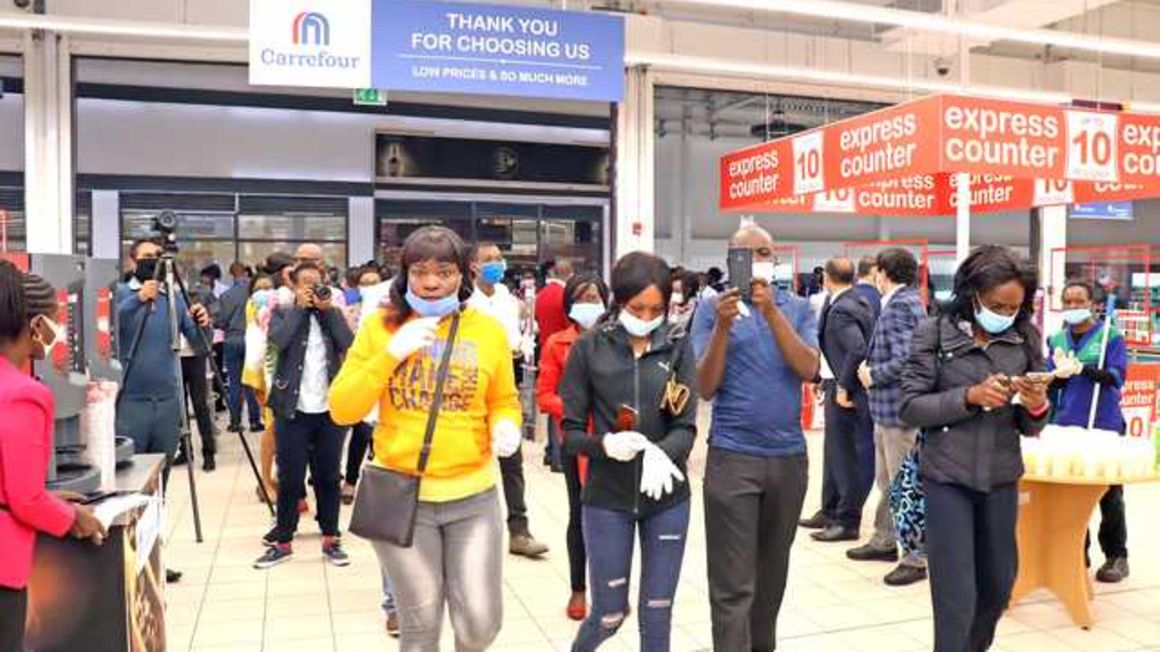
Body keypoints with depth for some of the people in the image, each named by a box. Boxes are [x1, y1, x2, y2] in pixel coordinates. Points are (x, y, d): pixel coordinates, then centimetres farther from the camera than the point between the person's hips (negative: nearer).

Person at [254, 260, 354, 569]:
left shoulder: (332, 314, 10)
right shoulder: (283, 313, 6)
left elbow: (348, 343, -7)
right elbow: (279, 340, -15)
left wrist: (327, 309, -7)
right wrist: (300, 307, -8)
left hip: (330, 409, 2)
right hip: (293, 409, -2)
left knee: (328, 476, 9)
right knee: (289, 478, 4)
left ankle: (331, 539, 18)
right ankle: (282, 541, 15)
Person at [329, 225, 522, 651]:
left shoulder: (489, 331, 0)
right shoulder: (380, 328, -2)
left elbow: (503, 401, 10)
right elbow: (342, 409, -5)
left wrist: (506, 427, -13)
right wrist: (390, 354, -16)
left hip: (473, 496, 1)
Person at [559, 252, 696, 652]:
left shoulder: (678, 347, -2)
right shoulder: (590, 347, -6)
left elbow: (687, 426, -8)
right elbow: (571, 432, -6)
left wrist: (662, 453, -29)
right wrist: (604, 444, -27)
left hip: (668, 499, 1)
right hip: (607, 498, -1)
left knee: (657, 614, 11)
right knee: (609, 615, 11)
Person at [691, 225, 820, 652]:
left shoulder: (798, 309, 6)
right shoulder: (713, 309, -1)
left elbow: (809, 369, -10)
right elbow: (705, 388, -8)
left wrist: (771, 311, -19)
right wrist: (723, 326, -21)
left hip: (789, 456, 3)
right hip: (732, 456, -3)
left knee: (773, 570, 17)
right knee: (733, 583, -3)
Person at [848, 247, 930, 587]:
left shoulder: (899, 306, -16)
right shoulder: (909, 301, 14)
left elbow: (904, 360, -25)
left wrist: (872, 375, -12)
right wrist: (871, 366, 7)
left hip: (898, 408, -10)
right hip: (888, 408, 10)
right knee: (886, 480, 20)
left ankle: (916, 557, 6)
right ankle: (884, 540, 33)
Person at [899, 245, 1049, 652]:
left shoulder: (1026, 338, 2)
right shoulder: (934, 333, -8)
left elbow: (1030, 427, 5)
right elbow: (910, 408, -10)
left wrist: (1038, 407, -17)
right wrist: (969, 396, -22)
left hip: (1002, 478, 4)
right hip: (947, 477, -4)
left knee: (999, 586, 20)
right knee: (957, 596, -2)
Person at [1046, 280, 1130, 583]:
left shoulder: (1111, 335, 0)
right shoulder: (1057, 339, 11)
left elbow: (1117, 376, -10)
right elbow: (1050, 383, 9)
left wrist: (1081, 368, -25)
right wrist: (1060, 372, -14)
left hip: (1103, 426, -3)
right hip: (1065, 426, 3)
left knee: (1109, 495, 4)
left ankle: (1116, 556, 14)